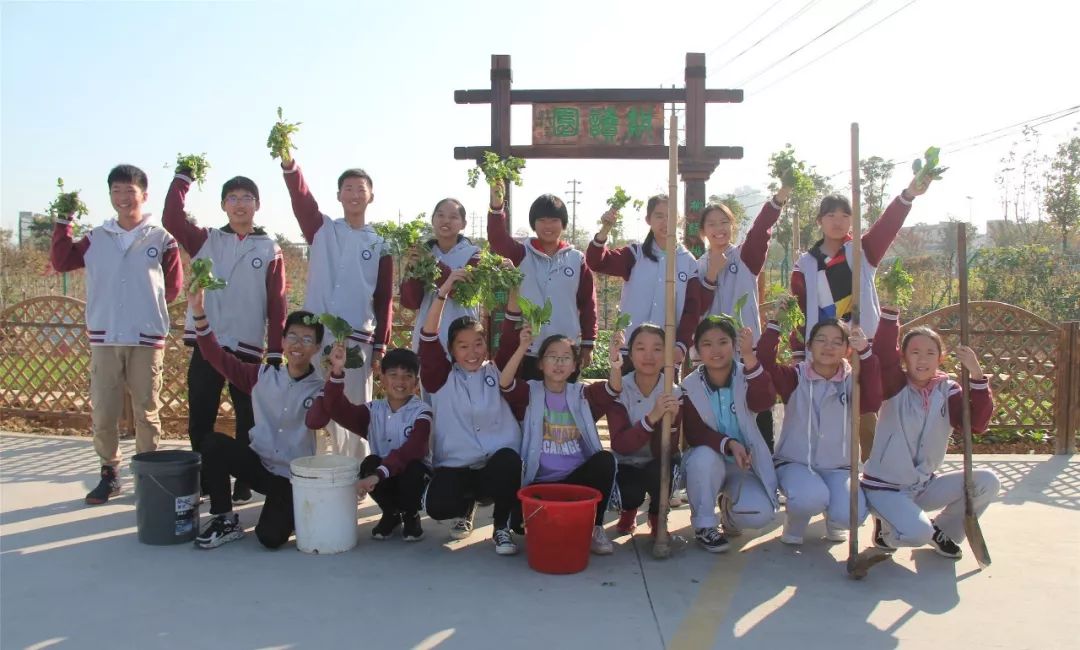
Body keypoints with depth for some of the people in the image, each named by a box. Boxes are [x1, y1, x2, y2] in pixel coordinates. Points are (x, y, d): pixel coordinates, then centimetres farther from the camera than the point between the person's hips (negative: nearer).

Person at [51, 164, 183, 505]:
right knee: (102, 413, 5)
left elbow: (173, 286, 5)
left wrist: (147, 308, 3)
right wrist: (63, 221, 6)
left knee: (146, 412, 6)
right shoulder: (96, 238, 9)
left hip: (147, 338, -2)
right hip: (104, 337, 3)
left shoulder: (161, 238, 0)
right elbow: (61, 262, 8)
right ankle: (109, 473, 20)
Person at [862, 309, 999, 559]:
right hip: (884, 488, -5)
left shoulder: (948, 390, -1)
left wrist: (977, 375, -26)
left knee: (987, 481, -13)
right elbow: (883, 353, -29)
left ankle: (943, 531, 10)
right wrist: (891, 309, -36)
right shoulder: (895, 385, -11)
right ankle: (886, 527, 8)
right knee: (918, 534, -30)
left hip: (924, 485, 5)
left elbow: (977, 423, -16)